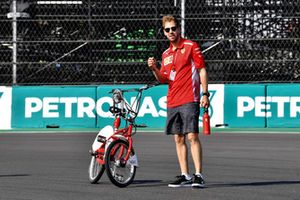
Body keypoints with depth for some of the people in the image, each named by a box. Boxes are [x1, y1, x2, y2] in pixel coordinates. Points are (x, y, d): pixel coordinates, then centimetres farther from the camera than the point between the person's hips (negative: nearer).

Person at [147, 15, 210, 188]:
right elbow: (163, 79, 19)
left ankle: (199, 175, -14)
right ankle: (185, 176, 10)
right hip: (172, 102, 7)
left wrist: (205, 94, -11)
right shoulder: (166, 54, 16)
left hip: (189, 100, -7)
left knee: (192, 136, -13)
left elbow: (202, 70, -3)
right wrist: (154, 69, -1)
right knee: (178, 139, 6)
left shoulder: (191, 46, -1)